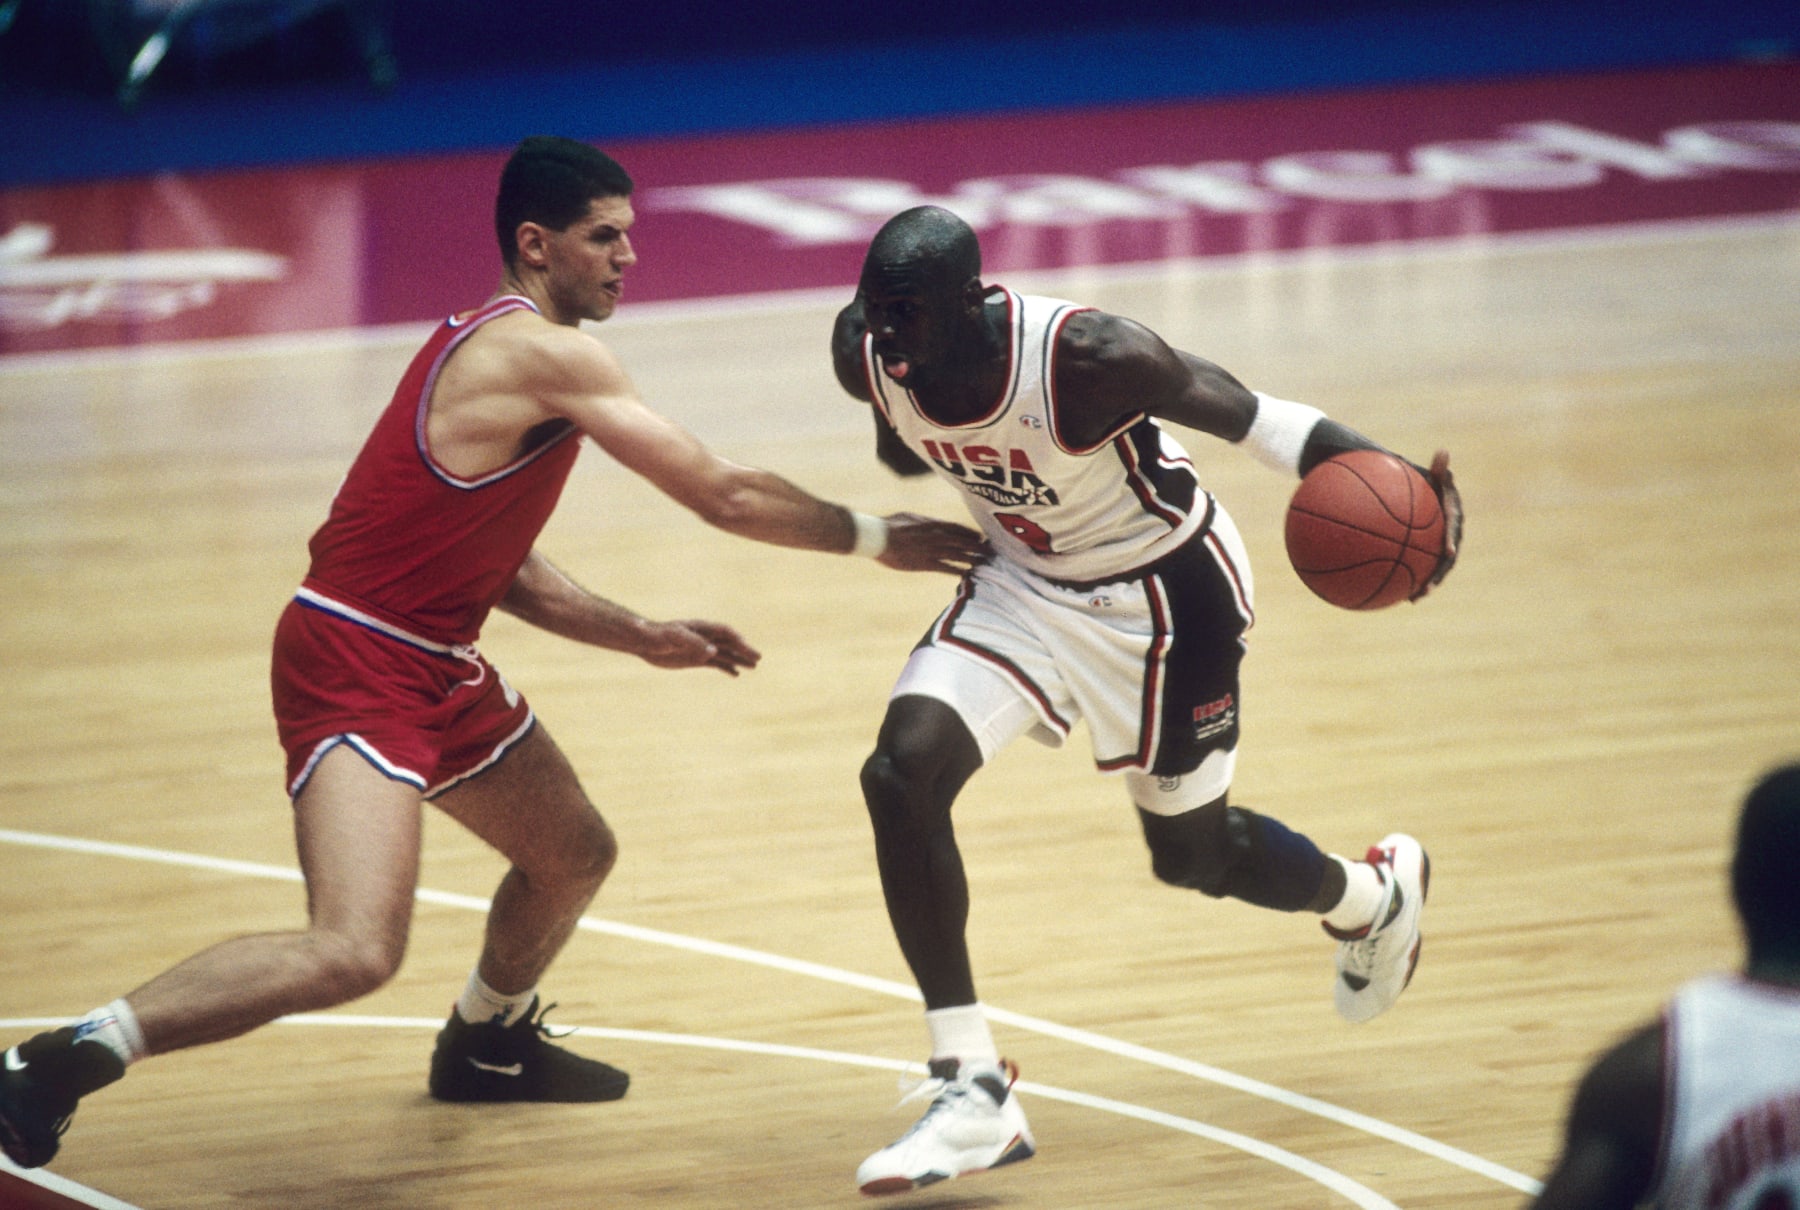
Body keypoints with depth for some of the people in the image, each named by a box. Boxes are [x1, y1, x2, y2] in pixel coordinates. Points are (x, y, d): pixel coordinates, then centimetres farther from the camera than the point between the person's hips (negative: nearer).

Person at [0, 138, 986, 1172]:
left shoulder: (498, 349, 14)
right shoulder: (552, 357, -17)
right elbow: (725, 495, -14)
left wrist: (644, 638, 16)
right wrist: (877, 539, -3)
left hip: (439, 668, 11)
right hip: (356, 667, -11)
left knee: (576, 854, 27)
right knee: (355, 954, -26)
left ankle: (488, 1046, 55)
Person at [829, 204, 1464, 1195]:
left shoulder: (1084, 357, -36)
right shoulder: (864, 353, -21)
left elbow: (1254, 417, -26)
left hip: (1165, 591, -5)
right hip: (1023, 583, 5)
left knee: (1190, 853, 12)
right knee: (902, 773, -18)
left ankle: (1376, 893, 49)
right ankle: (974, 1094, -11)